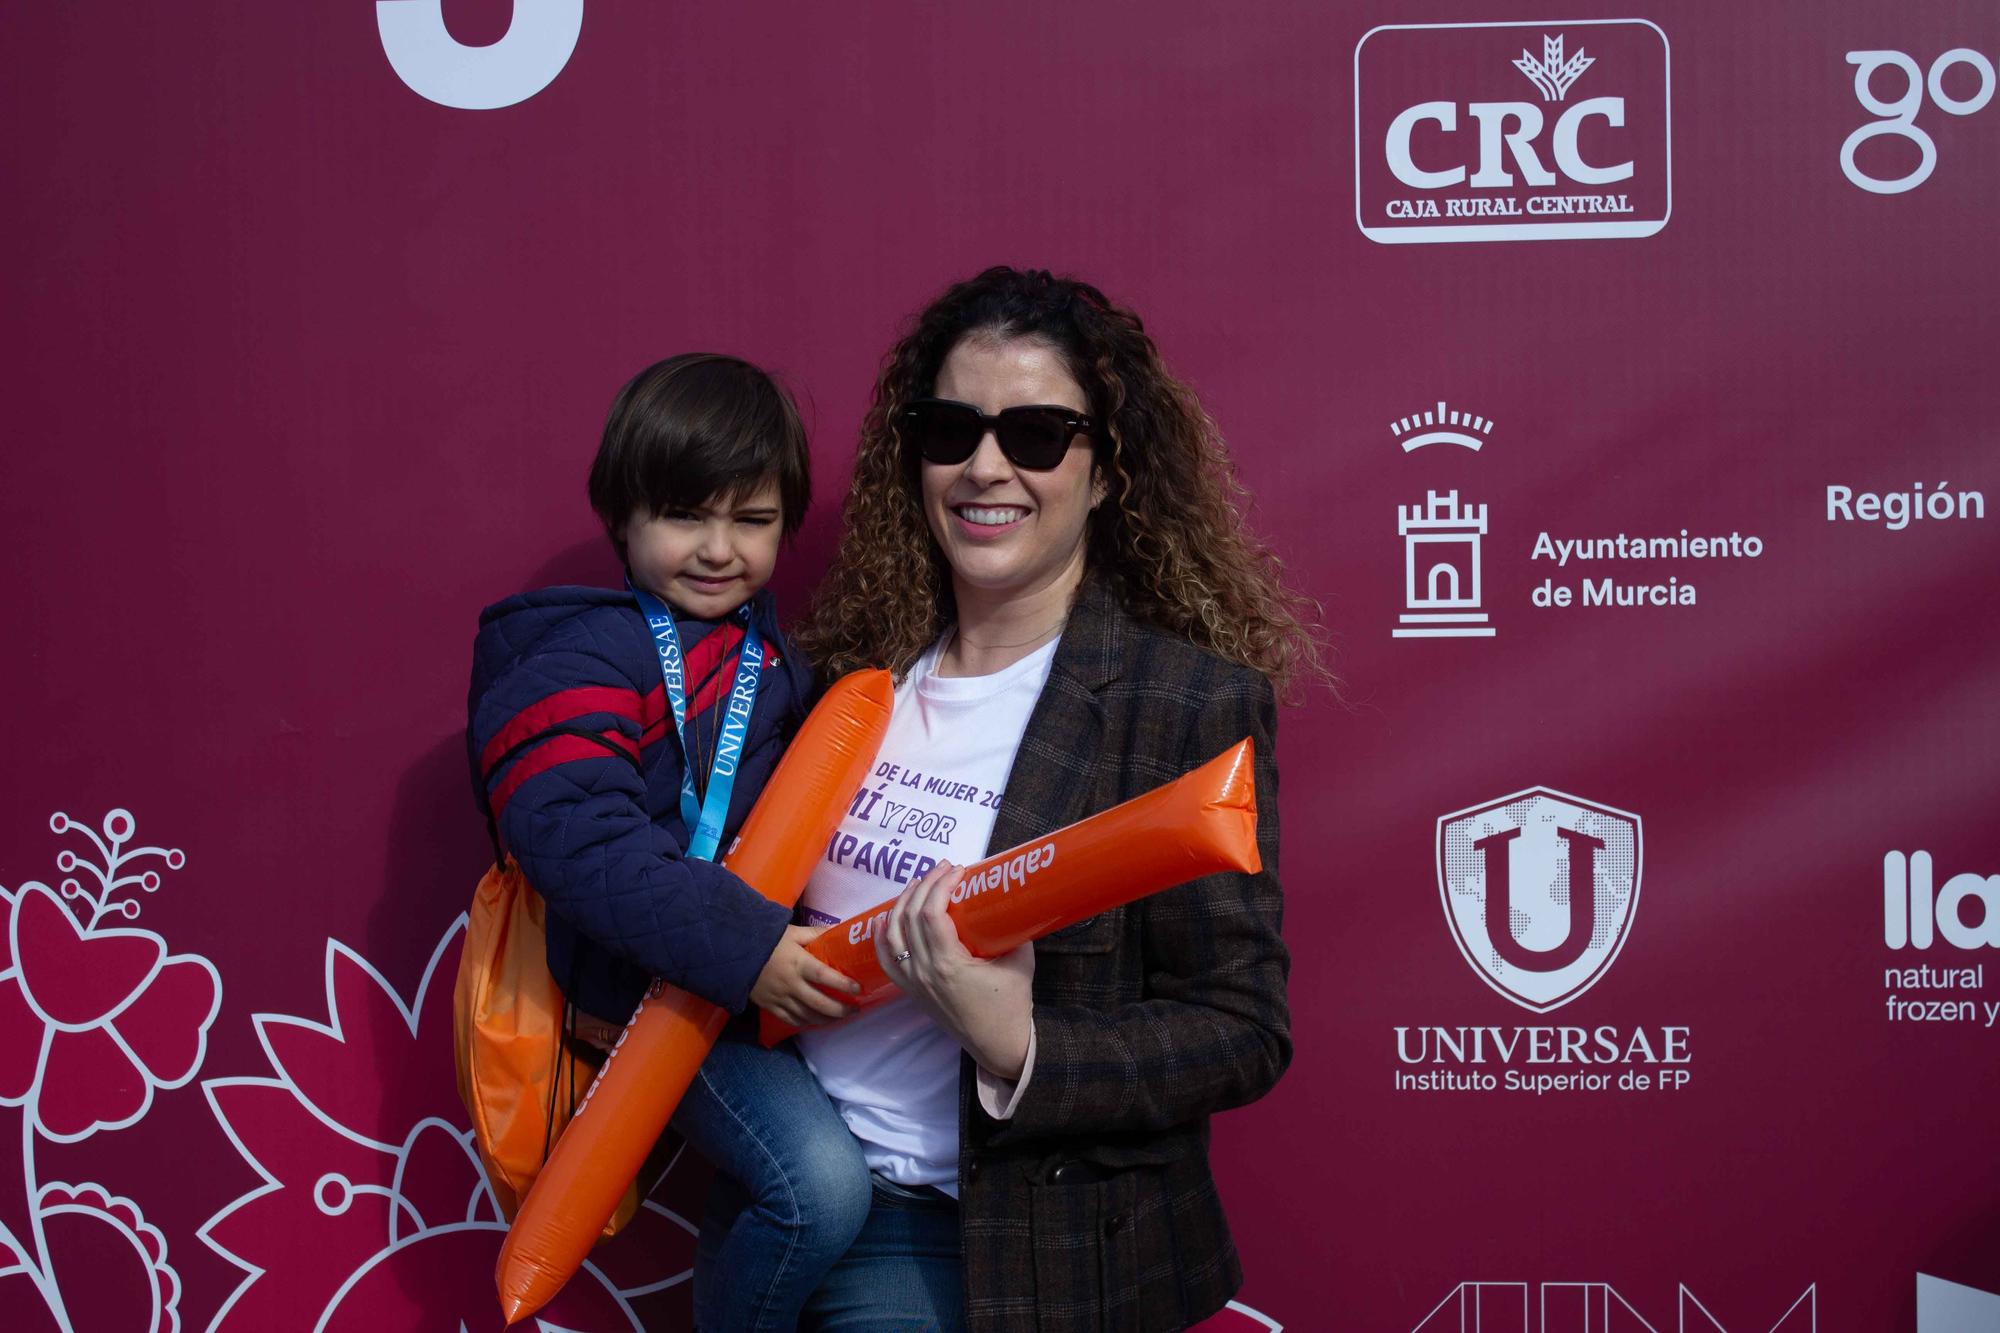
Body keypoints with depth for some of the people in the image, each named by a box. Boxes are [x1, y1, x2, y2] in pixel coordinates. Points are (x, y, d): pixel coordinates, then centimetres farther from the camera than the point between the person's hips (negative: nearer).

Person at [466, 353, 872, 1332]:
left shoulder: (768, 652, 12)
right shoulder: (586, 662, -14)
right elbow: (580, 846, -26)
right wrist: (742, 946, -30)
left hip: (763, 982, 8)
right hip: (650, 991, -8)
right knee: (820, 1185, -19)